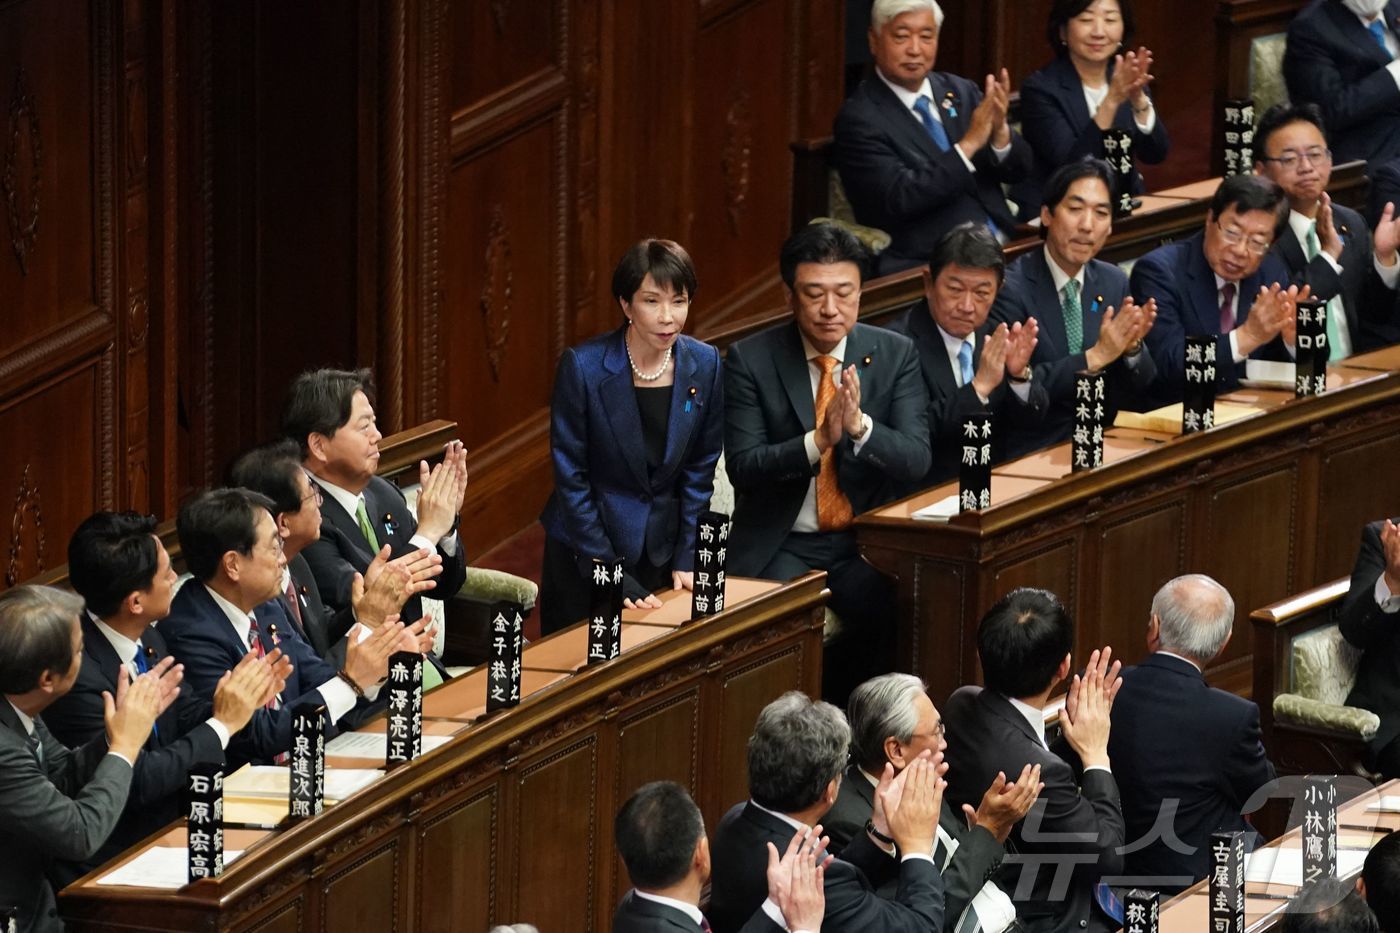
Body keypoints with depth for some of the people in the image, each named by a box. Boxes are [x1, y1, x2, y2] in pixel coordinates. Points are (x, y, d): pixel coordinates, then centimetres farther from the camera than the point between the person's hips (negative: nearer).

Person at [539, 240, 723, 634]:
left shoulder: (703, 365, -5)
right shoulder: (582, 366, -17)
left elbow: (699, 469, 4)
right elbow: (571, 478, -13)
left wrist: (687, 560, -3)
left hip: (661, 547, 3)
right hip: (585, 552, -3)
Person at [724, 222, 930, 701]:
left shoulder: (895, 355, 3)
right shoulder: (751, 360, -3)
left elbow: (916, 460, -6)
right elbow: (743, 467, -10)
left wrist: (860, 425, -26)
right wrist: (818, 441, -27)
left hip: (867, 543, 2)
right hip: (781, 547, -2)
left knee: (905, 612, -28)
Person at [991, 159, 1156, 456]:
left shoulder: (1115, 283, 9)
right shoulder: (1010, 287, -9)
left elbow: (1137, 393, 10)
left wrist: (1132, 347, -10)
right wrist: (1095, 357, -20)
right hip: (1031, 451, -5)